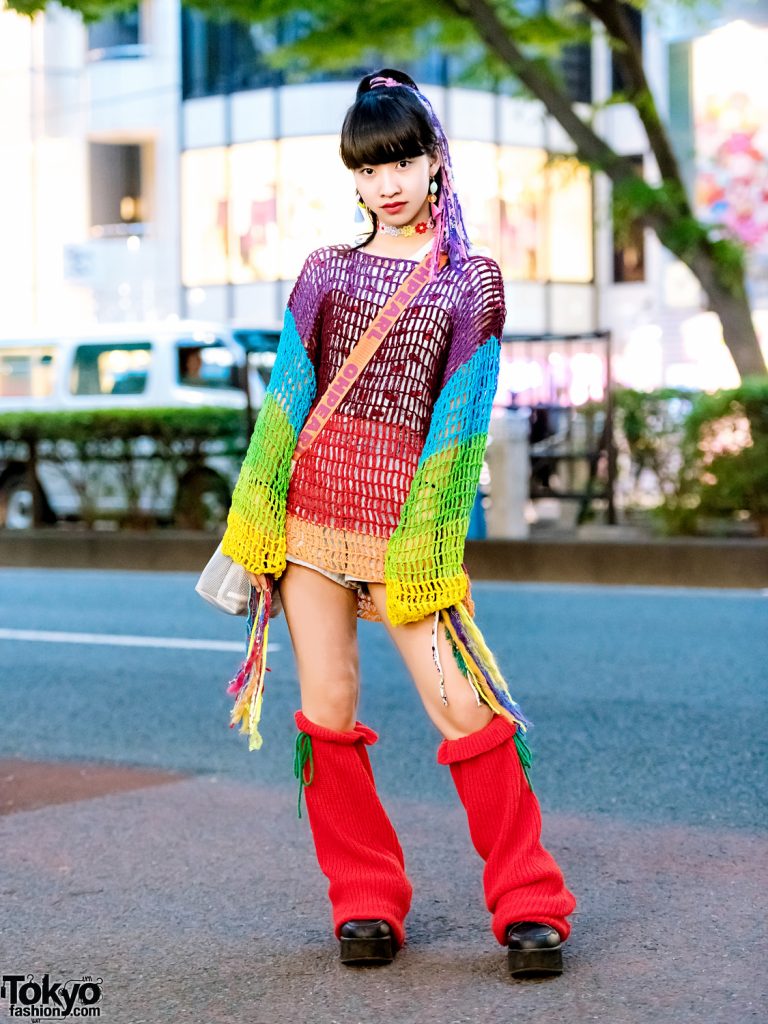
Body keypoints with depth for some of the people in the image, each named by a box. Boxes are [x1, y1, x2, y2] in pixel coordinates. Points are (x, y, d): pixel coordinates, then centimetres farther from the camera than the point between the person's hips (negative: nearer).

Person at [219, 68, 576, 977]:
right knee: (327, 709, 2)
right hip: (311, 509, 2)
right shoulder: (325, 272, 12)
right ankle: (366, 903, 16)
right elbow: (287, 397, 9)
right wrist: (257, 519, 2)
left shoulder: (470, 281, 7)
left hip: (404, 517, -2)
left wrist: (425, 544, -6)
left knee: (464, 705, -8)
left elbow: (456, 423, 1)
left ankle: (529, 908, 2)